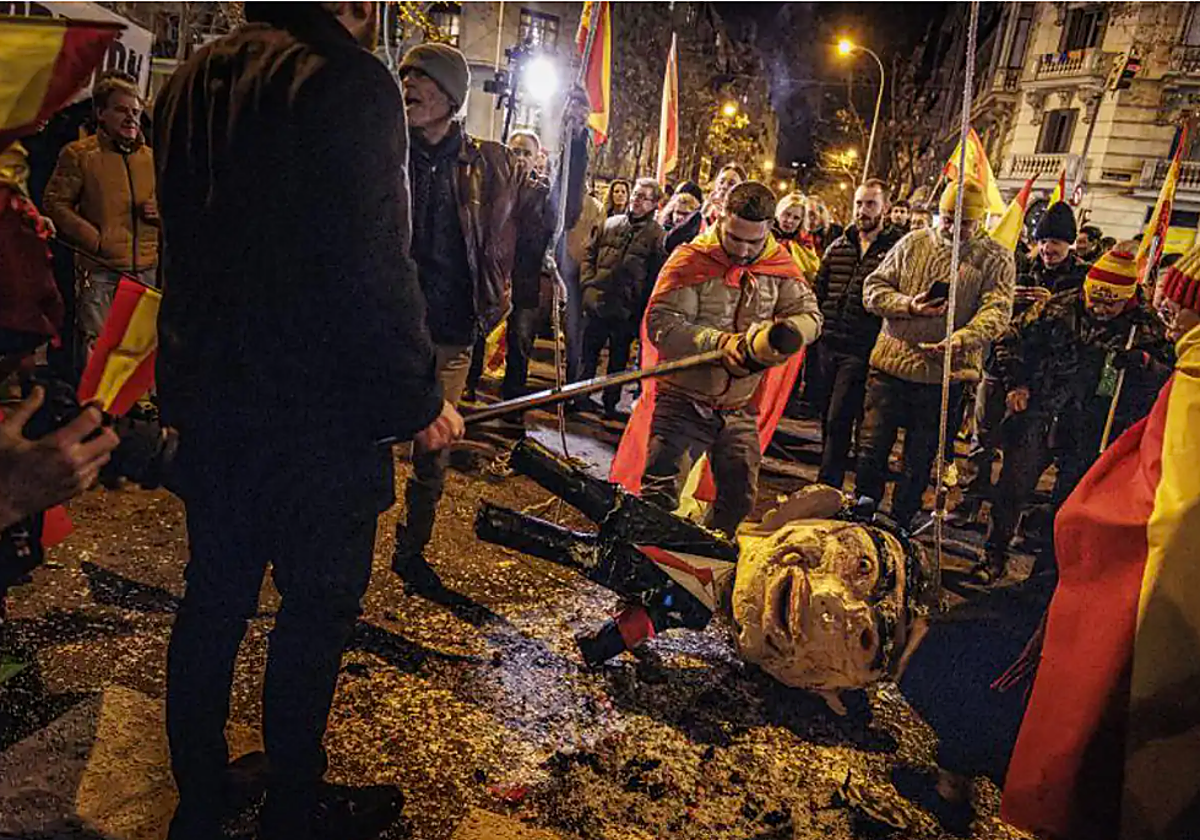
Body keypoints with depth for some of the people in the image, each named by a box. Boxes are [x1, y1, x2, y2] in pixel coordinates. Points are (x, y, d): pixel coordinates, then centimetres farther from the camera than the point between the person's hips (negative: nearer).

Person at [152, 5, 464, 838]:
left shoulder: (190, 81, 11)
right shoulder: (351, 81, -14)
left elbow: (187, 241, 16)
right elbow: (374, 264, -21)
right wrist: (421, 397, -11)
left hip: (206, 393, 8)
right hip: (321, 405, -7)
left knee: (213, 597, 18)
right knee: (319, 605, 9)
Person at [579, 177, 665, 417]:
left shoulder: (656, 234, -3)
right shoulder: (611, 224, 7)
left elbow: (655, 275, -5)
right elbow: (590, 256, 13)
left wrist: (640, 305, -9)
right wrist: (588, 281, 1)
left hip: (626, 310, -3)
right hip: (596, 304, 3)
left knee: (618, 360, 11)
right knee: (588, 355, 12)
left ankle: (611, 402, 25)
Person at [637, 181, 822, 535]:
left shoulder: (781, 265, 2)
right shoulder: (691, 260, -11)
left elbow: (810, 315, -3)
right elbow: (660, 323, -19)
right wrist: (718, 341, -32)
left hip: (739, 408, 5)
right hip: (684, 401, -4)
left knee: (739, 499, 14)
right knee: (660, 493, -9)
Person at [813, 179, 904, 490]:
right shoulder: (839, 246, 13)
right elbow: (819, 289, 20)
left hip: (861, 350, -6)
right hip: (829, 345, 6)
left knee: (838, 421, -9)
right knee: (828, 420, 14)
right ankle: (829, 481, 29)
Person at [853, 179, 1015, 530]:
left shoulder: (996, 259, 0)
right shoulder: (913, 244, 6)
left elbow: (996, 311, -13)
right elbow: (873, 289, 4)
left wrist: (958, 341, -32)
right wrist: (909, 306, -15)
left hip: (944, 375, -1)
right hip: (890, 366, 2)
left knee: (919, 462, 11)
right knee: (872, 450, 7)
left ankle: (899, 525, 27)